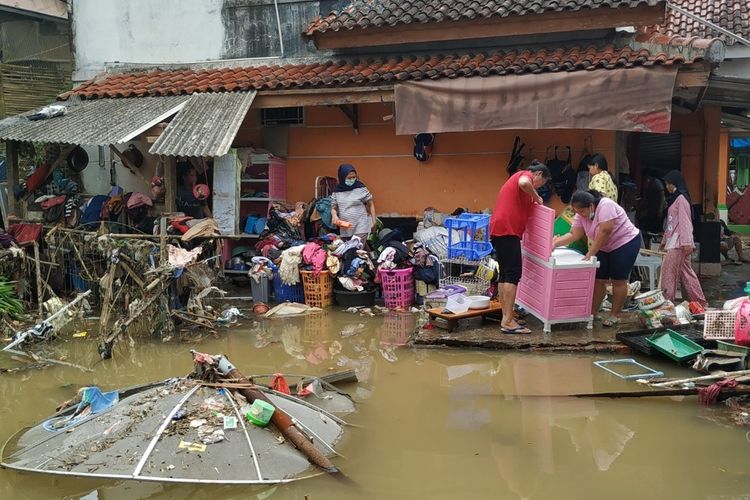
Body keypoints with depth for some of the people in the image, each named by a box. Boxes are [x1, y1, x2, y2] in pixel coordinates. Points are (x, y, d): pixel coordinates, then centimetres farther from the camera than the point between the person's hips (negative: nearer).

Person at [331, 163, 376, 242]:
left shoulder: (361, 188, -5)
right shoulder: (336, 192, 4)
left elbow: (371, 204, 4)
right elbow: (333, 207, 12)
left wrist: (373, 220, 1)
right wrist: (334, 216, -10)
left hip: (360, 228, -4)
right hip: (344, 229, 4)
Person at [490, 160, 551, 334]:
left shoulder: (516, 178, 30)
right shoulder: (525, 175, 2)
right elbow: (524, 184, -24)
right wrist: (536, 197, -9)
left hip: (498, 230, 10)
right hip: (507, 230, -10)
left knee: (505, 274, 11)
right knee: (513, 273, -11)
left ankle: (506, 318, 13)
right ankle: (508, 321, -14)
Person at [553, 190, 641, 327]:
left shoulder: (605, 205, -28)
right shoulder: (581, 215, -6)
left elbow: (604, 231, -31)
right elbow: (574, 235, -8)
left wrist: (591, 253, -29)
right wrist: (556, 242, -22)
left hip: (626, 243, -7)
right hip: (605, 248, 7)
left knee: (618, 280, -2)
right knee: (599, 279, 4)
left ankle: (615, 316, 6)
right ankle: (593, 312, 12)